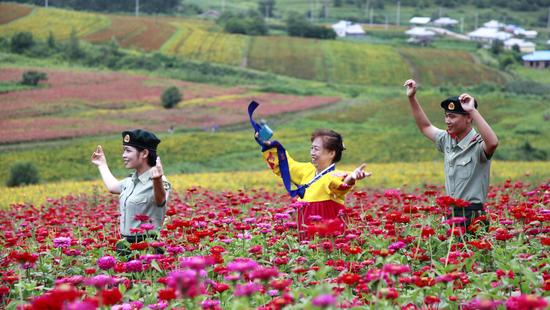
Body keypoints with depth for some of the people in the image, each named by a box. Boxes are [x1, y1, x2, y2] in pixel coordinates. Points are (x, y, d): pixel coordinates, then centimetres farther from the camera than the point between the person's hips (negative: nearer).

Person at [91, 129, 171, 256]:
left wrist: (157, 181, -60)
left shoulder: (159, 182, -15)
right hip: (126, 245, 8)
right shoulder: (131, 181, 12)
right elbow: (112, 186, 34)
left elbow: (160, 200, -39)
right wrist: (102, 165, 47)